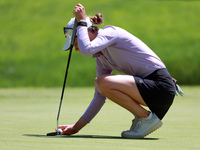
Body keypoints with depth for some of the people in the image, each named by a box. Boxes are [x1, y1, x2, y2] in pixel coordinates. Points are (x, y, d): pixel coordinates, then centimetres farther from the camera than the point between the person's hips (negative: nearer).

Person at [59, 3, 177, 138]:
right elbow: (99, 97, 19)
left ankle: (148, 118, -8)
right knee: (100, 82, 17)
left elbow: (86, 50, -26)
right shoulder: (101, 58, 17)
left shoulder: (110, 32, -6)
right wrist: (77, 127, 18)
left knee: (103, 82, -22)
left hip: (161, 86, -9)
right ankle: (140, 116, 13)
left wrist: (81, 22, -10)